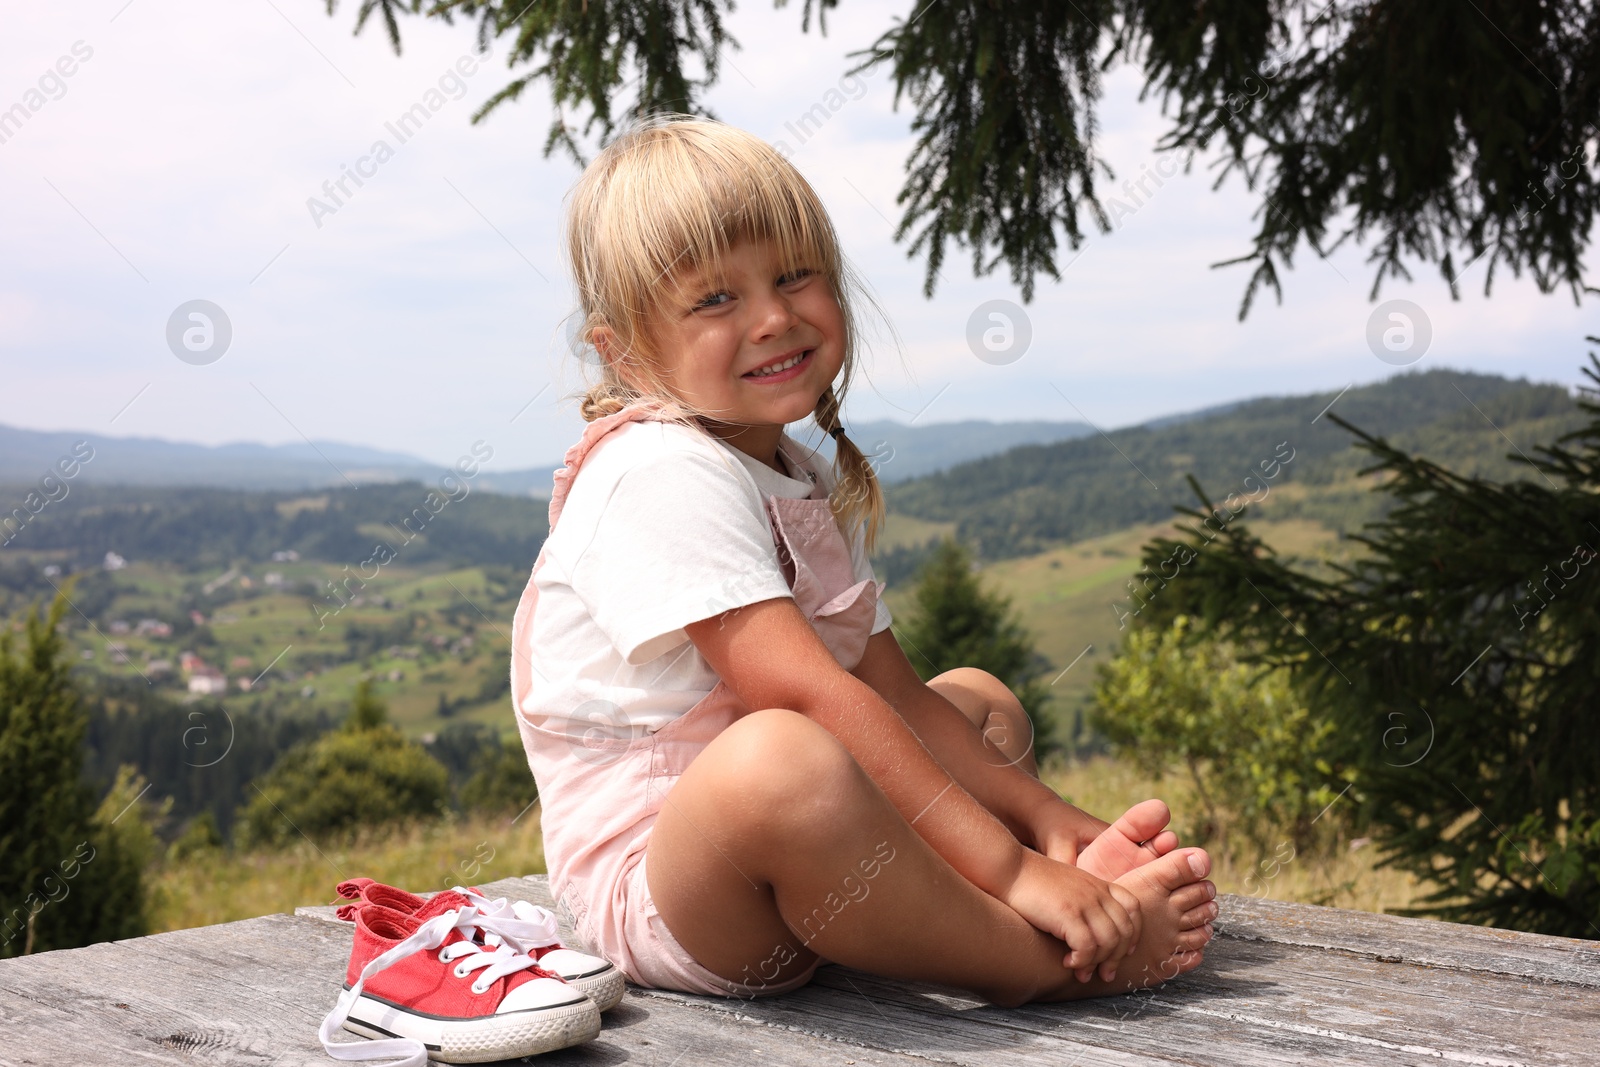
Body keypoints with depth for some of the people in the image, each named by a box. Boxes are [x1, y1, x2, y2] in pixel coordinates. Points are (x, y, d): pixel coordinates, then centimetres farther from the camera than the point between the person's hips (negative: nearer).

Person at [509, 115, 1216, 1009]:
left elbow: (894, 694, 11)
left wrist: (1051, 821, -1)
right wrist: (1009, 867, -28)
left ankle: (1085, 890, -15)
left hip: (785, 880, 10)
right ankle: (1050, 962, -18)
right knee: (777, 758, -40)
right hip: (653, 878, -10)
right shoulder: (660, 474, -19)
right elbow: (811, 697, -27)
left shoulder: (810, 483, 11)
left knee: (983, 702, 17)